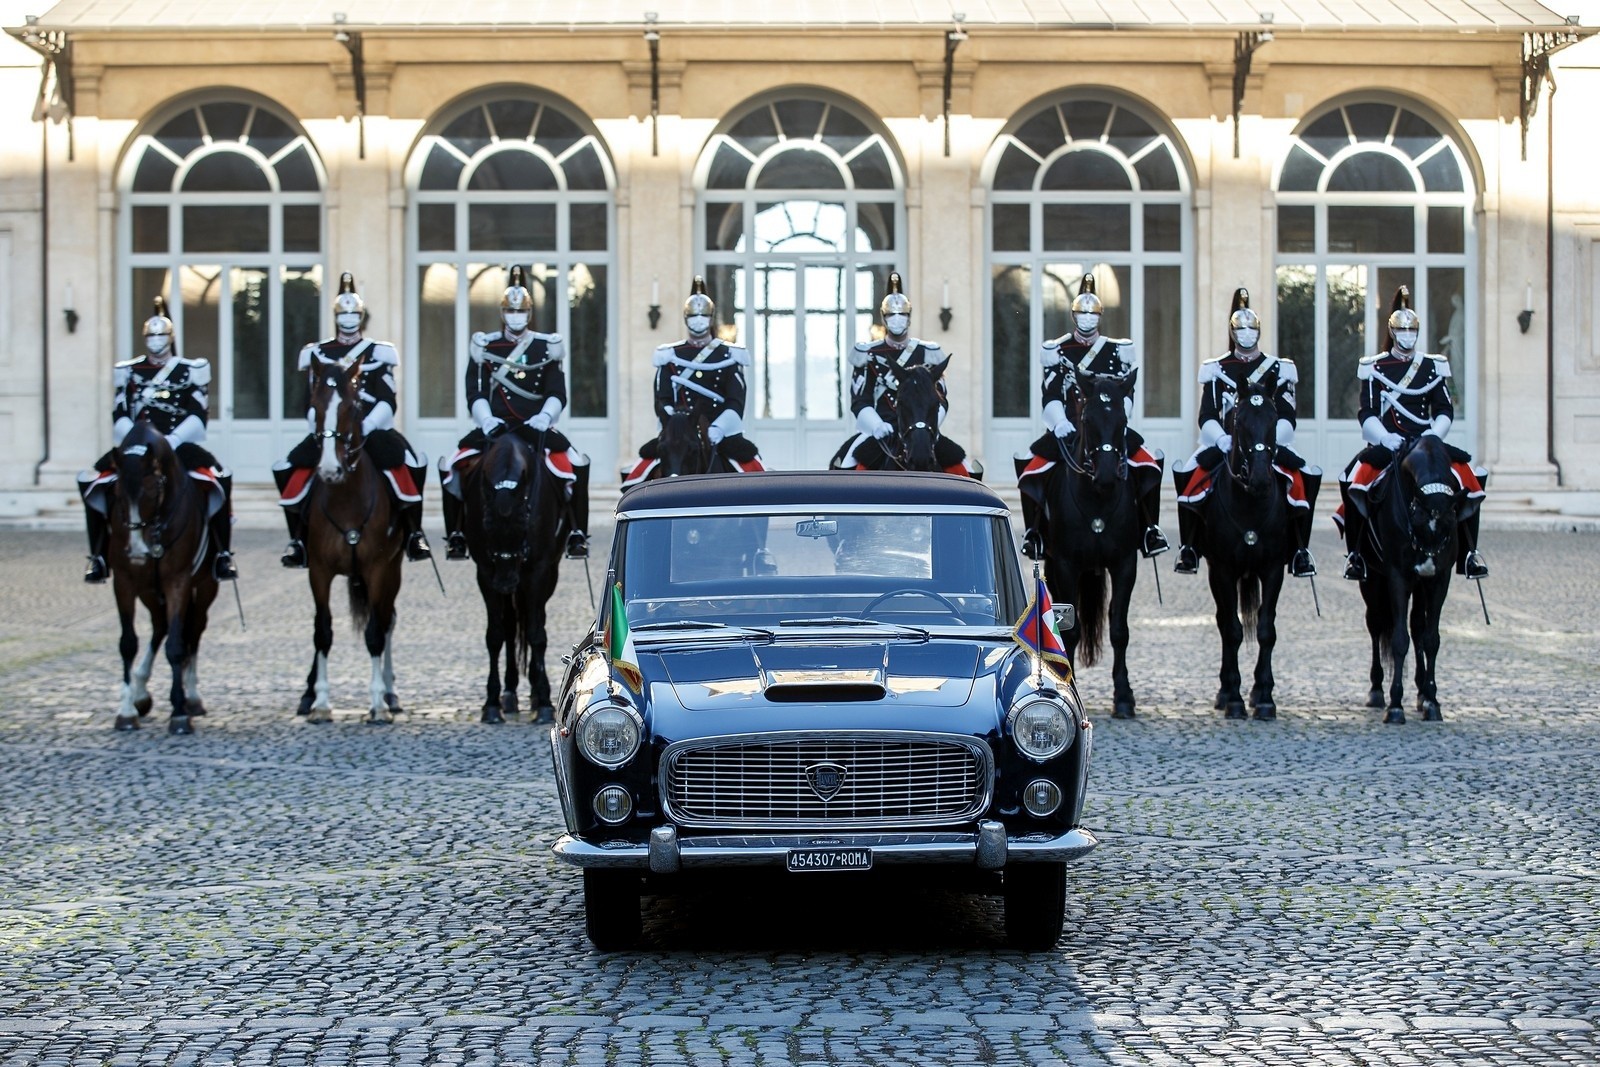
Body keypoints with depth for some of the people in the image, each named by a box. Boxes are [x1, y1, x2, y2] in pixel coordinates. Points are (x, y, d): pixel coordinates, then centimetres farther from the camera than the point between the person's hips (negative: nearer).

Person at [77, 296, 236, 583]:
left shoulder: (191, 371, 6)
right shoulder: (128, 371, 12)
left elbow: (197, 418, -3)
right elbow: (120, 417, 5)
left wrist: (170, 442, -18)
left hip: (180, 445, -2)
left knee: (220, 479, -28)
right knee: (91, 482, -21)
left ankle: (223, 555, -16)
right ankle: (98, 557, -9)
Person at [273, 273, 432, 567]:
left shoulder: (378, 353, 7)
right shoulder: (318, 354, 11)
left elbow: (387, 402, -2)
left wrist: (366, 426, -18)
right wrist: (320, 428, -11)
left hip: (372, 429, -1)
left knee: (412, 463, -26)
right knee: (287, 469, -20)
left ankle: (414, 533, -15)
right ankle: (297, 538, -10)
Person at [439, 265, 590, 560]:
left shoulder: (546, 347, 8)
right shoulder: (485, 347, 7)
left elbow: (557, 394, 2)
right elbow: (475, 394, 2)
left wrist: (544, 417, -18)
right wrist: (486, 419, -17)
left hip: (536, 426, 0)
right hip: (494, 425, 0)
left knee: (575, 465, -24)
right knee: (452, 466, -20)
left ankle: (578, 534, -12)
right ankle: (455, 534, -5)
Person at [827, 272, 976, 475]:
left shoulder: (926, 353, 10)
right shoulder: (870, 355, 4)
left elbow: (941, 398, 7)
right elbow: (859, 400, -2)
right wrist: (876, 426, -20)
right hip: (880, 431, -2)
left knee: (964, 470, -14)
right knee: (846, 462, -30)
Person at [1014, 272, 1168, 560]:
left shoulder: (1117, 351, 9)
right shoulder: (1056, 351, 6)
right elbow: (1051, 395, -4)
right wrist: (1059, 422, -22)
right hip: (1068, 429, 0)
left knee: (1149, 462, -23)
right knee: (1029, 465, -24)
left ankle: (1150, 529, -12)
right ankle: (1033, 531, -11)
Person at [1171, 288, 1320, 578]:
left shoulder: (1278, 369, 9)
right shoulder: (1217, 370, 9)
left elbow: (1287, 417, 0)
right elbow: (1207, 417, 0)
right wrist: (1222, 439, -21)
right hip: (1225, 444, 0)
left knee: (1308, 477, -25)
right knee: (1186, 475, -26)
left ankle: (1301, 551, -15)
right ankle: (1188, 548, -13)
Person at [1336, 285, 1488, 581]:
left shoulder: (1433, 367, 12)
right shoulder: (1375, 368, 5)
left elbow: (1445, 411, 8)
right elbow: (1367, 414, -2)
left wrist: (1433, 435, -11)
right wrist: (1386, 437, -19)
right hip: (1387, 443, -2)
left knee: (1471, 475, -21)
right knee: (1354, 479, -32)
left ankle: (1469, 551, -10)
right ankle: (1355, 553, -20)